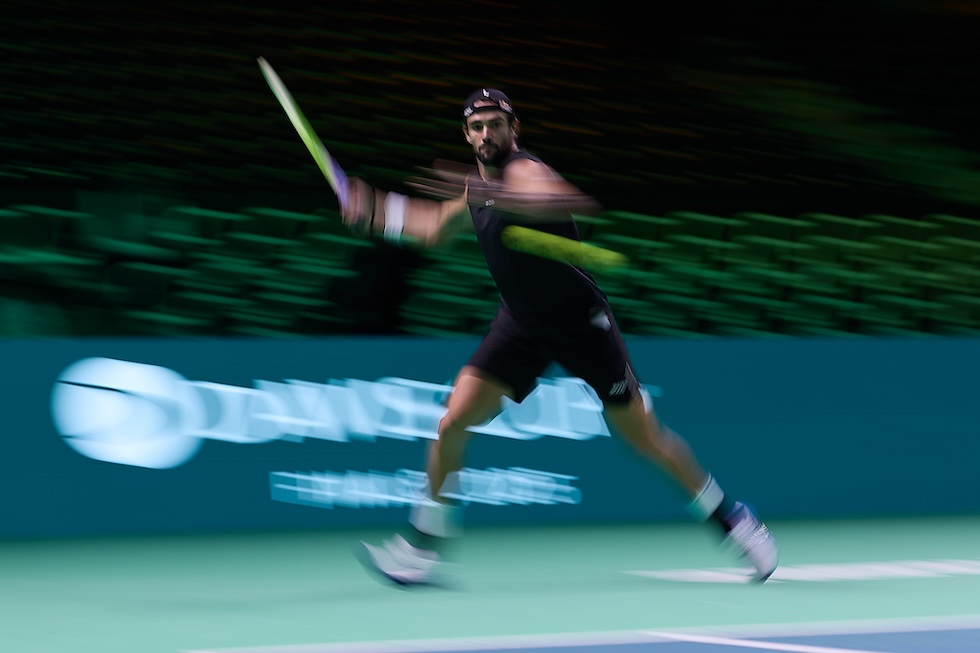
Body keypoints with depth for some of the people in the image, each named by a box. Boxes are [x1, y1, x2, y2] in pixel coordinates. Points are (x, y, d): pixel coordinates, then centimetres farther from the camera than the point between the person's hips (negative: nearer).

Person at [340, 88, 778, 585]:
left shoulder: (525, 174, -23)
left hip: (581, 322, -6)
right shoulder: (475, 189, 3)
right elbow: (435, 228, 27)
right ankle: (425, 548, 3)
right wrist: (378, 211, 17)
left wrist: (495, 195, -59)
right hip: (521, 325, 6)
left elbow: (573, 202, -48)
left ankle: (729, 517, 19)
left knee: (645, 437, 0)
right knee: (453, 422, -8)